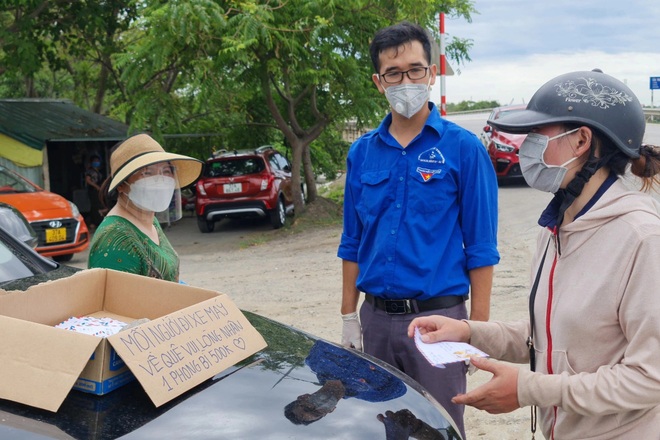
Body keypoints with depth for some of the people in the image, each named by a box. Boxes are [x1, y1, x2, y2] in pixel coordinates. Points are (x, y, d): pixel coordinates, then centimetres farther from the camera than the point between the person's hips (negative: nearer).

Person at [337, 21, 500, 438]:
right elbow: (353, 243, 11)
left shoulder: (463, 148, -6)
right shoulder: (362, 152, 6)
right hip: (376, 317, 4)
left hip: (437, 315, -4)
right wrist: (349, 317, 8)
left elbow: (480, 249, -6)